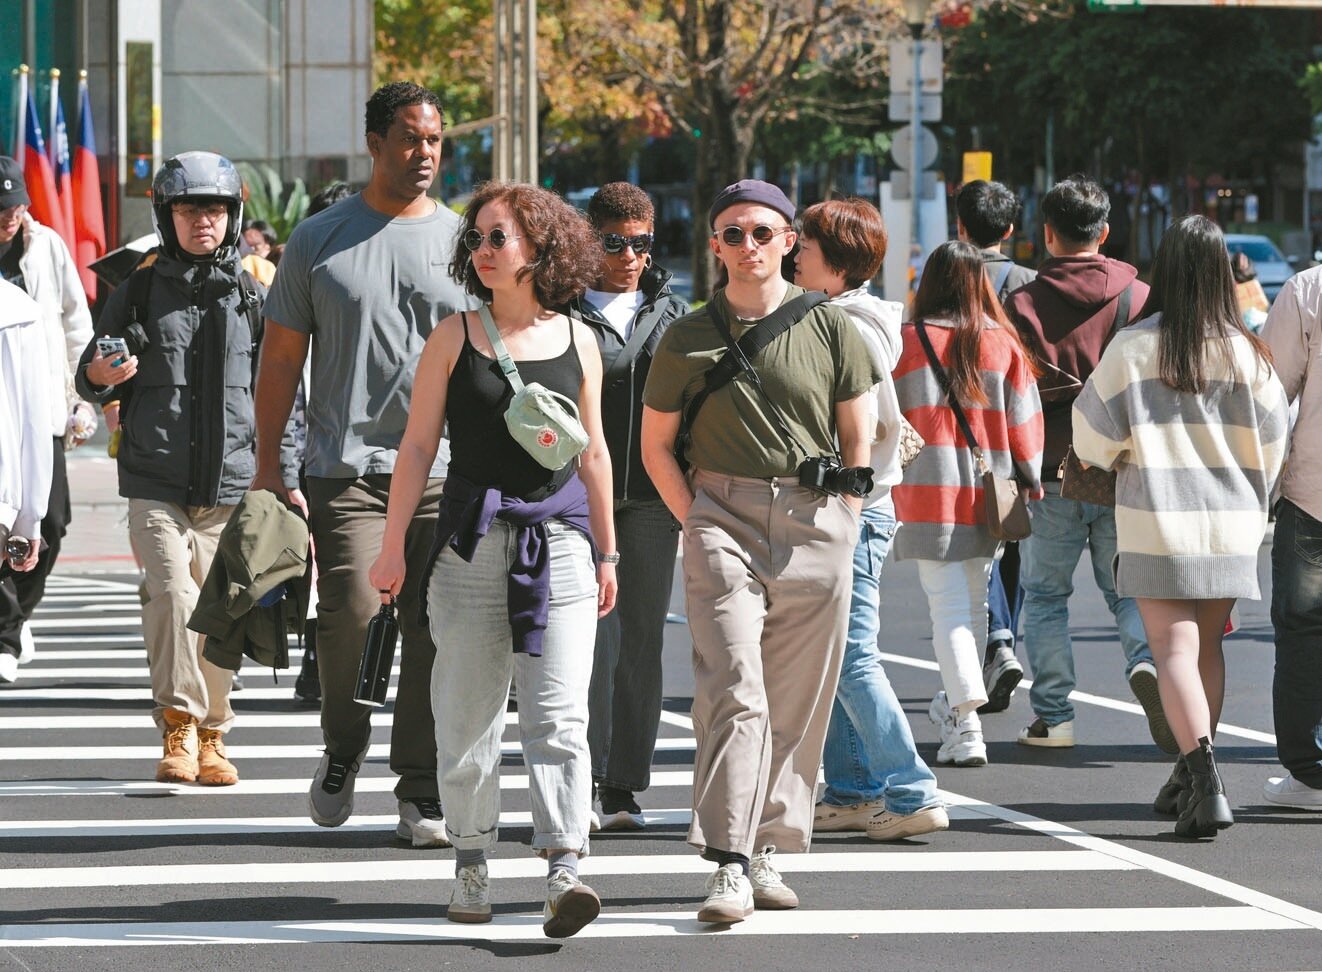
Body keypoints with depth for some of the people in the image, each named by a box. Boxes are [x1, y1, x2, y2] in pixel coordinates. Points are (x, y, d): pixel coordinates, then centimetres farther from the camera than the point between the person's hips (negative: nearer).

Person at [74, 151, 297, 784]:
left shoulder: (251, 299, 8)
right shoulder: (136, 295, 6)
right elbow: (97, 384, 13)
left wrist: (286, 480, 8)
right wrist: (96, 376, -12)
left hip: (231, 485, 1)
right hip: (156, 484, -1)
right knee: (172, 594, -19)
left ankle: (211, 737, 19)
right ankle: (179, 726, -7)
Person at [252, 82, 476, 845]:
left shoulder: (463, 240, 11)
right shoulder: (319, 240, 8)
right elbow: (282, 359, 10)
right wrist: (268, 464, 4)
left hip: (446, 470, 1)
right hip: (346, 466, -1)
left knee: (436, 636, -2)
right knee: (354, 613, -15)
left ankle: (423, 795, 7)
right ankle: (344, 750, 12)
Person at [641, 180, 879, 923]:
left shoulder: (829, 328, 6)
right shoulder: (689, 339, 6)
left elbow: (858, 436, 11)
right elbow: (656, 445, 13)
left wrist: (844, 526, 4)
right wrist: (696, 520, 2)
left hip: (815, 526, 1)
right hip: (723, 521, -1)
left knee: (798, 704, 4)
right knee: (734, 693, -14)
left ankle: (765, 852, 17)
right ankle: (729, 868, -19)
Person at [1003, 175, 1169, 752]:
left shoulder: (1022, 305, -3)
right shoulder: (1139, 298, 0)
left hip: (1051, 472, -1)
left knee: (1045, 596, 13)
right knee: (1128, 588, 12)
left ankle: (1053, 716, 9)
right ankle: (1146, 661, -17)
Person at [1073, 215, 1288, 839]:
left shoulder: (1133, 348, -9)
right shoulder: (1247, 353, -1)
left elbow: (1095, 436, -4)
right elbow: (1271, 443, 6)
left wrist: (1113, 460, 19)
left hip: (1158, 524, -3)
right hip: (1230, 526, 3)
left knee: (1175, 647, -6)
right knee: (1207, 645, 17)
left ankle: (1205, 779, -24)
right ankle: (1192, 778, 26)